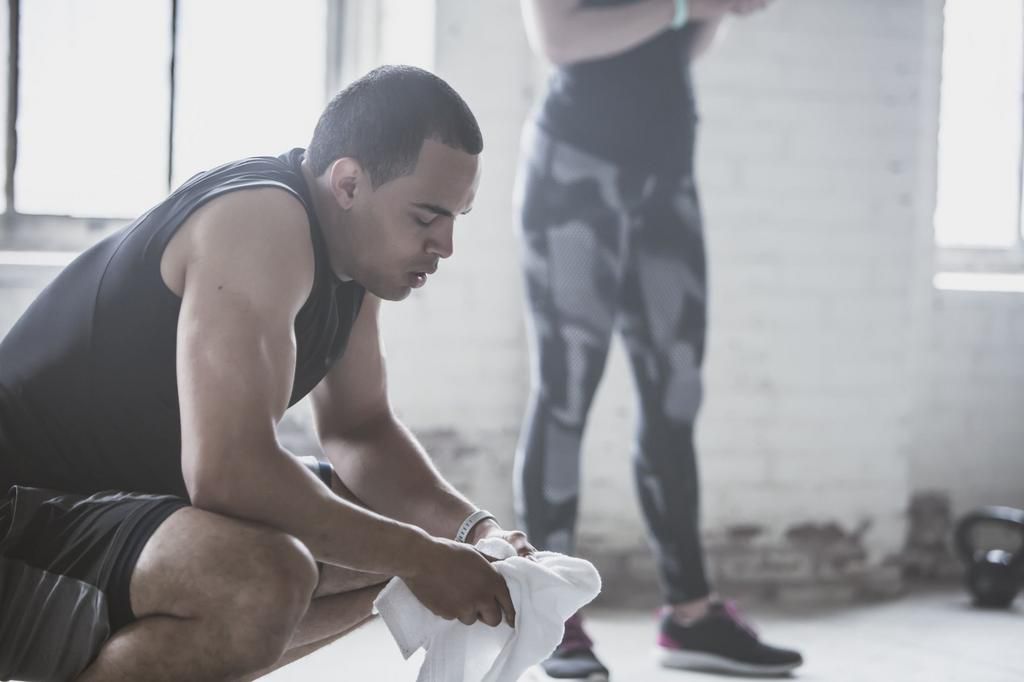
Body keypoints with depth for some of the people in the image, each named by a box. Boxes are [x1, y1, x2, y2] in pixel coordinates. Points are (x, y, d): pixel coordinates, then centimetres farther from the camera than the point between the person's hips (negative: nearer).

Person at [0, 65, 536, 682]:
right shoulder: (264, 224, -24)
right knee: (264, 581, -36)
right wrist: (418, 556, -23)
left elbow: (360, 429, 14)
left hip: (134, 499, 10)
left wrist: (473, 530, -3)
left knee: (386, 541, 15)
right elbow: (229, 468, -32)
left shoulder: (357, 250, 6)